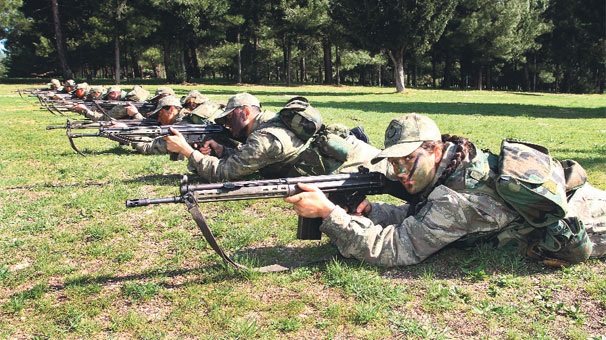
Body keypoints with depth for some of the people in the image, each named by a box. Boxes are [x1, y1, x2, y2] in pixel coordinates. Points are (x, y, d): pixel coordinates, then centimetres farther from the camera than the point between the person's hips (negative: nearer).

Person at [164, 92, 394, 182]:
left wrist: (186, 149, -10)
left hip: (356, 164, -9)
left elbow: (223, 173, -17)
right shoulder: (272, 121, 8)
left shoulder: (265, 138, -21)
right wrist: (221, 150, 4)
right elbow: (247, 160, 18)